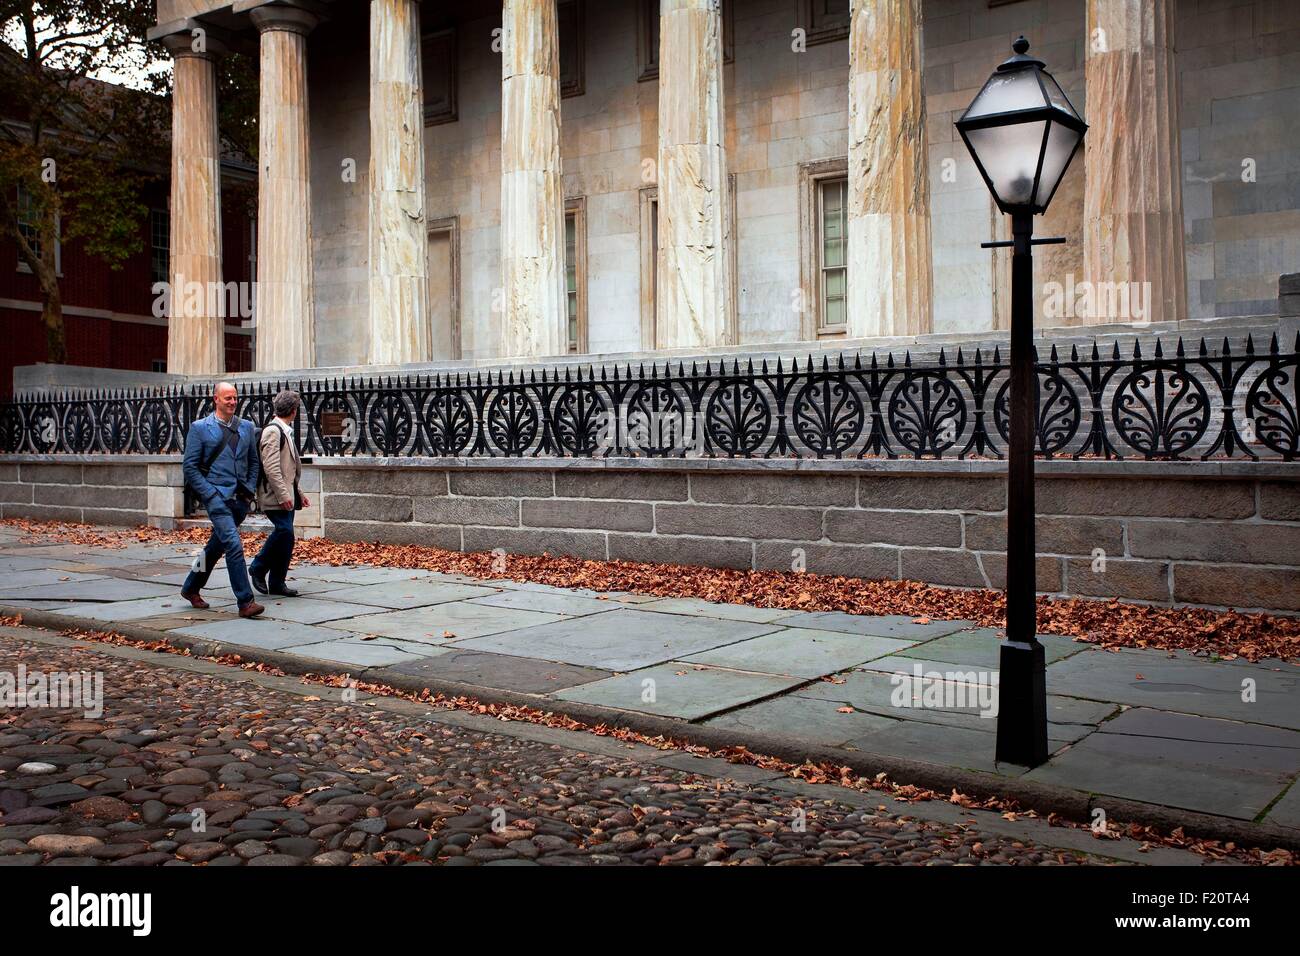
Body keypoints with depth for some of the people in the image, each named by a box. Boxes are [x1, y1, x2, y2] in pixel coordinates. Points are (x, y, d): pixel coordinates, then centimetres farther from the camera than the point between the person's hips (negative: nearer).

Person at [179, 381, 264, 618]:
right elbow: (190, 467, -2)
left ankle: (191, 588, 35)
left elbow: (254, 462, 19)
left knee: (216, 546, 16)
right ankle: (245, 602, -16)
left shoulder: (247, 427, 12)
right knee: (234, 545, -17)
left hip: (241, 498, 5)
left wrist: (250, 489, 6)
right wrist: (210, 493, -10)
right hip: (217, 496, -5)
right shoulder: (199, 428, -1)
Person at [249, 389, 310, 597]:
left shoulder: (285, 432, 20)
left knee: (285, 536, 6)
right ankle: (258, 569, -1)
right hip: (276, 496, -10)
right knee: (285, 531, -18)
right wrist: (283, 495, -22)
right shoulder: (273, 431, -11)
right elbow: (270, 467, -19)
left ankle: (277, 583, 10)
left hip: (286, 495, 10)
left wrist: (298, 493, 23)